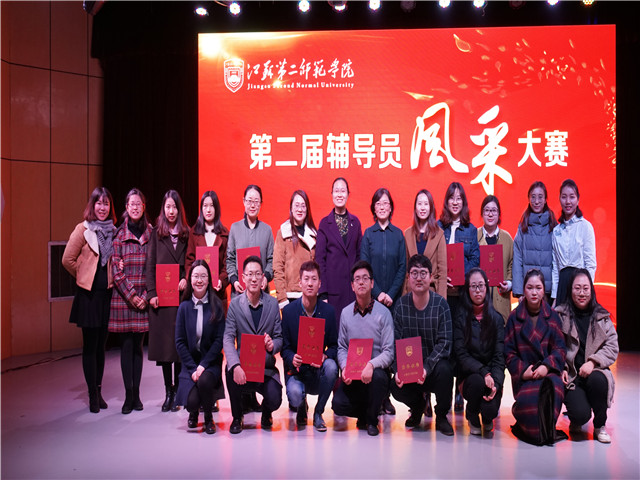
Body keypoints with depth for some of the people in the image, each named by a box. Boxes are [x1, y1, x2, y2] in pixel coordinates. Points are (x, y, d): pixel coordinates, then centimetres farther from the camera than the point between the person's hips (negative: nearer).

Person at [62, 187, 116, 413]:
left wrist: (111, 277, 2)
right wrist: (84, 276, 4)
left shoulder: (113, 231, 7)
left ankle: (99, 391, 22)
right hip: (89, 294, -4)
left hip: (108, 293, 4)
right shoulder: (83, 230, -5)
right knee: (90, 345, 2)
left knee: (101, 344, 11)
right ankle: (93, 395, 11)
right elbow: (68, 259, -4)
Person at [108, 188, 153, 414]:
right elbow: (115, 269, -3)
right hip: (123, 297, -1)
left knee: (138, 345, 7)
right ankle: (128, 395, 8)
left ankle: (137, 394, 14)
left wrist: (145, 295, -4)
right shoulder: (118, 234, 1)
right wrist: (130, 295, -9)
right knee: (126, 345, 1)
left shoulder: (151, 233, 5)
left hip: (143, 297, 1)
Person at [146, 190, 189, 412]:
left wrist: (187, 279, -11)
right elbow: (150, 265, 3)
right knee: (163, 341, 3)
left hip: (181, 294, 0)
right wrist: (151, 293, -6)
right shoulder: (156, 233, 7)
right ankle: (168, 391, 14)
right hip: (160, 295, 0)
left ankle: (177, 391, 10)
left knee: (180, 342, 0)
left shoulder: (186, 234, 8)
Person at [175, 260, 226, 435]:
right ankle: (193, 413, 22)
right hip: (190, 362, 1)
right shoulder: (184, 306, 2)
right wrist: (193, 368, -10)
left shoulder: (216, 305, -2)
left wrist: (203, 365, -15)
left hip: (211, 362, -1)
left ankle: (209, 418, -1)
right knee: (192, 400, -20)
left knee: (204, 381, -33)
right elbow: (180, 342, 0)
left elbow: (219, 340, -5)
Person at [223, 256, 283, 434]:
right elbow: (228, 338, -11)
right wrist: (235, 365, -29)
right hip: (243, 364, 0)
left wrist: (272, 345, -21)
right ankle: (237, 417, -3)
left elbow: (279, 337, 5)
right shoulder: (235, 304, -1)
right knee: (231, 371, -33)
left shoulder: (272, 303, 3)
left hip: (266, 366, 0)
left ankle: (266, 413, 20)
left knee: (275, 400, -23)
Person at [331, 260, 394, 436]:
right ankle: (364, 411, 16)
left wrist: (371, 365, -27)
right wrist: (345, 368, -12)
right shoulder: (346, 313, 5)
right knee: (338, 404, -22)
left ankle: (371, 419, -5)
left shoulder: (383, 313, -5)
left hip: (376, 370, -2)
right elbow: (341, 347, 7)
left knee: (378, 376, -37)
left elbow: (389, 352, -9)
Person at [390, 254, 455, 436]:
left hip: (435, 362, -2)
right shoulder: (401, 304, -2)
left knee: (444, 370, -34)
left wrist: (427, 367, -28)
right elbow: (396, 341, -3)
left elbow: (444, 342, -14)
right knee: (396, 388, -24)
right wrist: (398, 369, -19)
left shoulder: (440, 303, -9)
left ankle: (441, 416, -2)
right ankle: (418, 406, 16)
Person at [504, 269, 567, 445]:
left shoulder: (552, 316, 11)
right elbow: (509, 352, 6)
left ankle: (547, 429, -10)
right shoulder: (515, 318, 9)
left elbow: (560, 348, 4)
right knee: (527, 400, -31)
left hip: (549, 370, 1)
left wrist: (546, 366, -14)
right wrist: (522, 370, -12)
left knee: (554, 386, -34)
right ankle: (532, 430, 2)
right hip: (524, 375, -1)